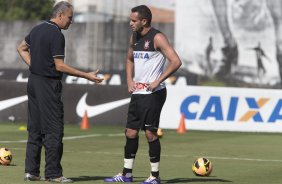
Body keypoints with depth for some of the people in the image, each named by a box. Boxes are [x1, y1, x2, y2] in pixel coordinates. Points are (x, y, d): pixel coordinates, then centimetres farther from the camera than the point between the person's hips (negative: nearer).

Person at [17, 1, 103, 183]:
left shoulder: (38, 29, 12)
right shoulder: (57, 35, -15)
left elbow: (22, 48, 25)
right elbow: (60, 66, -18)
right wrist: (87, 76, -15)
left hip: (34, 80, 9)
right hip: (49, 84, -9)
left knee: (35, 129, 11)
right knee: (54, 130, -4)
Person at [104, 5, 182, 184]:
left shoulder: (157, 38, -12)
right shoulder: (134, 37, 11)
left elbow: (176, 62, -18)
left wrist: (157, 81, -18)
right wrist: (130, 80, 10)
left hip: (153, 93, -8)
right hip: (137, 93, 8)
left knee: (150, 133, -6)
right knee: (131, 132, 9)